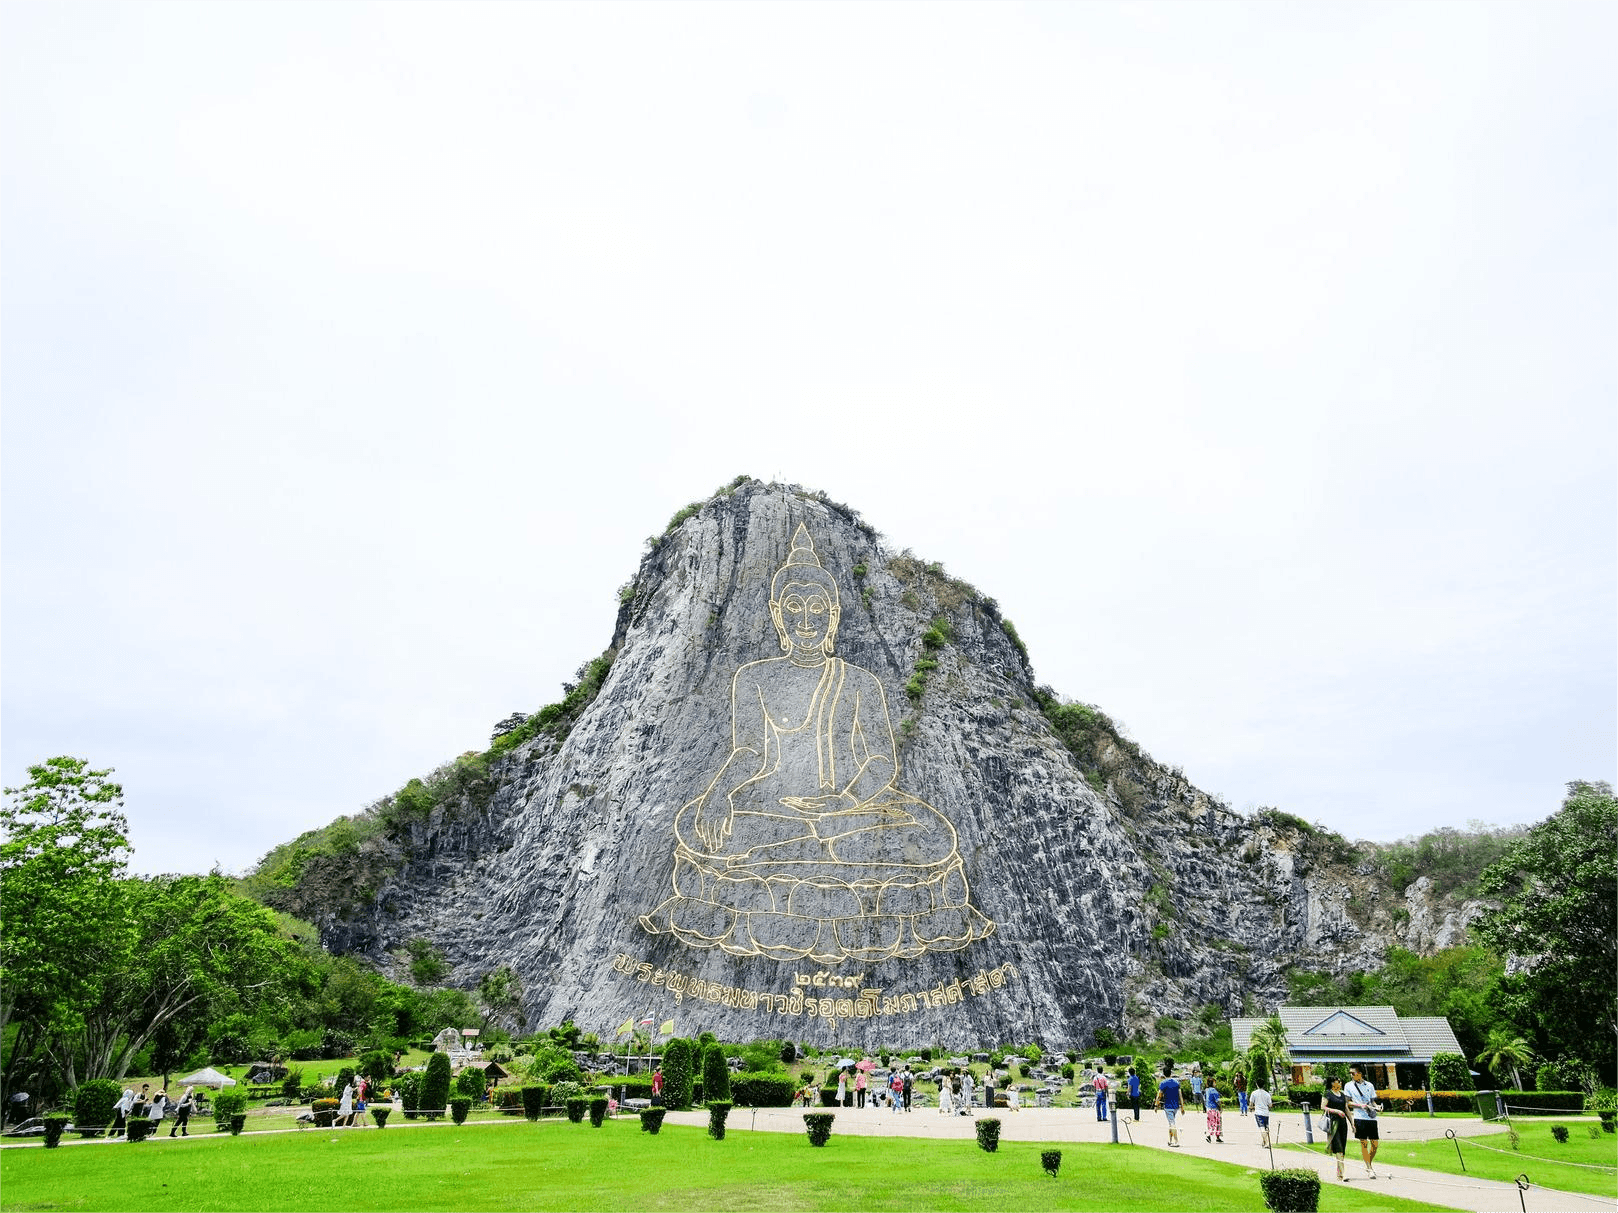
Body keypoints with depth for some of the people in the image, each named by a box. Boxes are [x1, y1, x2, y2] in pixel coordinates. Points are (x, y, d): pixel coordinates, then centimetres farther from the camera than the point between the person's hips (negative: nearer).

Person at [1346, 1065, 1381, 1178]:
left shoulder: (1369, 1085, 13)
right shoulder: (1349, 1086, 5)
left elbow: (1372, 1101, 18)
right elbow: (1347, 1102, 1)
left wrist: (1376, 1106, -3)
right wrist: (1361, 1105, -12)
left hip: (1372, 1117, 3)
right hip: (1360, 1117, -3)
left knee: (1374, 1143, 3)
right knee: (1364, 1143, -5)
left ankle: (1369, 1164, 24)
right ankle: (1369, 1169, 2)